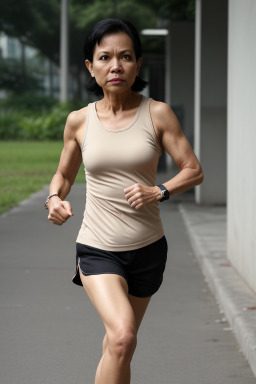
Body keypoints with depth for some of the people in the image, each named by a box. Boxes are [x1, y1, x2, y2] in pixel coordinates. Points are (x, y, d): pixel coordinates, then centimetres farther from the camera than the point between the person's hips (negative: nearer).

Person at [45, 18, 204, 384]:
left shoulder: (157, 114, -5)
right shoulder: (79, 120, -1)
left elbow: (194, 171, -2)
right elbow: (64, 174, 13)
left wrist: (159, 191, -20)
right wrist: (55, 198, -8)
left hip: (147, 247, 1)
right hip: (97, 248, -1)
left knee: (119, 341, 16)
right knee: (122, 337, -24)